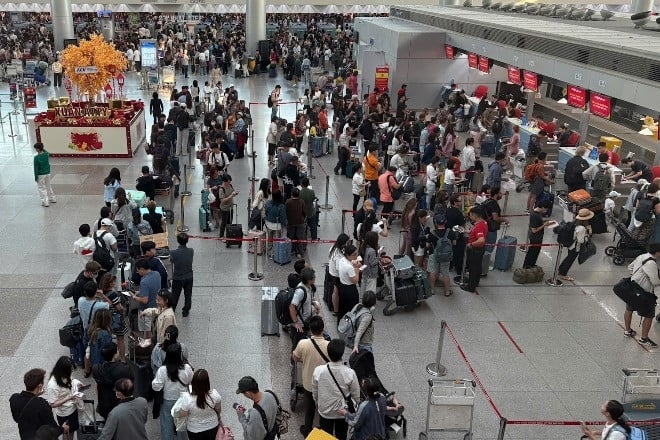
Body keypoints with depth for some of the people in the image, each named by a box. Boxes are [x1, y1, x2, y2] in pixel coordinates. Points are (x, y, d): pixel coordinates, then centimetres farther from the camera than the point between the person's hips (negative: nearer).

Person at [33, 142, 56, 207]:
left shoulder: (36, 158, -21)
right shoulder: (47, 154, -7)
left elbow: (36, 168, -15)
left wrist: (36, 177, -6)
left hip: (41, 175, -6)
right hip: (48, 173, 6)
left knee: (42, 188, 7)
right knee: (48, 186, 23)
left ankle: (45, 202, 7)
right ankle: (52, 198, 34)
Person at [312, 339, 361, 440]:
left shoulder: (318, 371, -24)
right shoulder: (350, 373, -27)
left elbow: (314, 393, -7)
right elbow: (356, 396, -13)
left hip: (324, 411, 1)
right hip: (343, 412, -1)